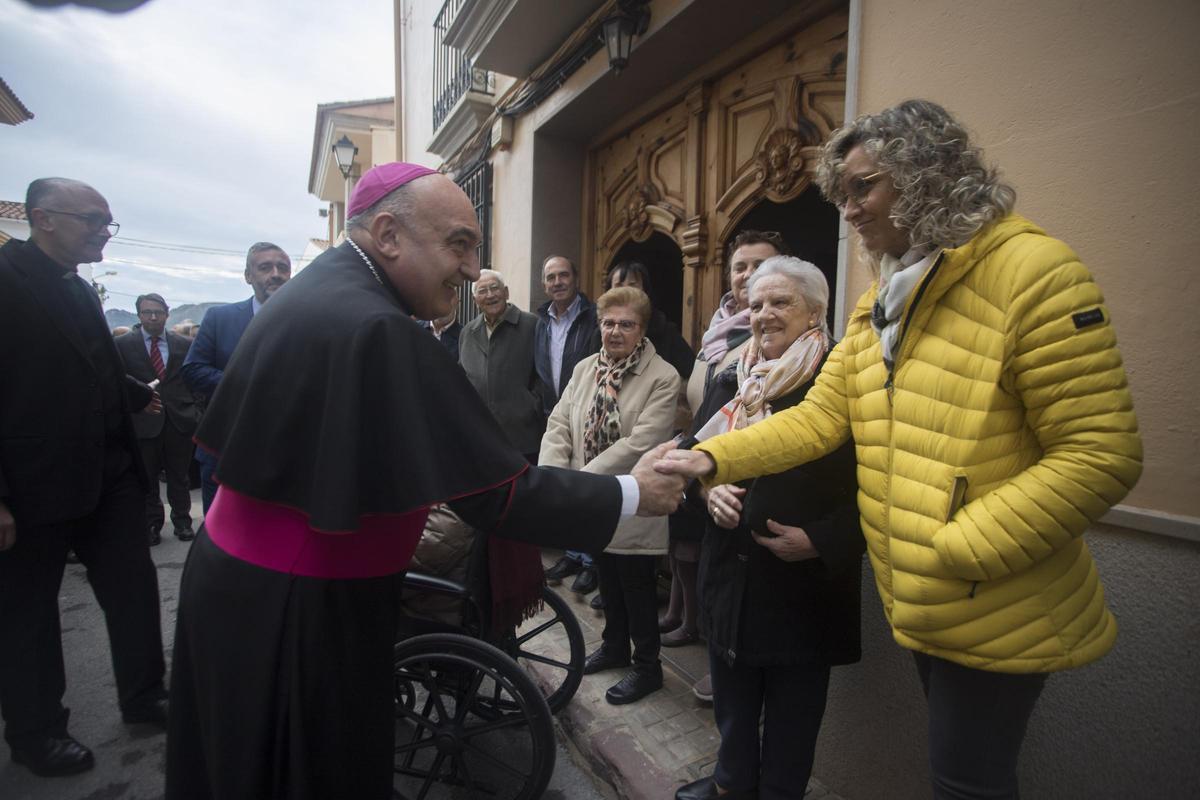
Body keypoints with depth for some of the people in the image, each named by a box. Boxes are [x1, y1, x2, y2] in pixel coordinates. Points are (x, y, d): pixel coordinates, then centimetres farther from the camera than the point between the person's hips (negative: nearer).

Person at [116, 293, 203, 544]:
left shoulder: (184, 344, 6)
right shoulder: (123, 344, 1)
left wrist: (196, 411, 2)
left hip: (180, 419, 1)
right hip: (144, 420, -1)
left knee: (179, 475, 11)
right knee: (147, 478, 9)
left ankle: (182, 520, 23)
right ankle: (152, 524, 21)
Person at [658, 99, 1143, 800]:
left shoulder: (1034, 273, -17)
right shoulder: (882, 298, 7)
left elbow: (1100, 455, -20)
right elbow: (820, 417, 1)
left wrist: (955, 550, -23)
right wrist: (713, 459, -11)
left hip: (998, 613, -7)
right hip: (916, 604, 7)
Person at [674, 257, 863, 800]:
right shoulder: (729, 381, 6)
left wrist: (821, 540, -21)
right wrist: (707, 488, -10)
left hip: (805, 583, -5)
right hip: (730, 573, 5)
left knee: (792, 711, 15)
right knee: (732, 699, 22)